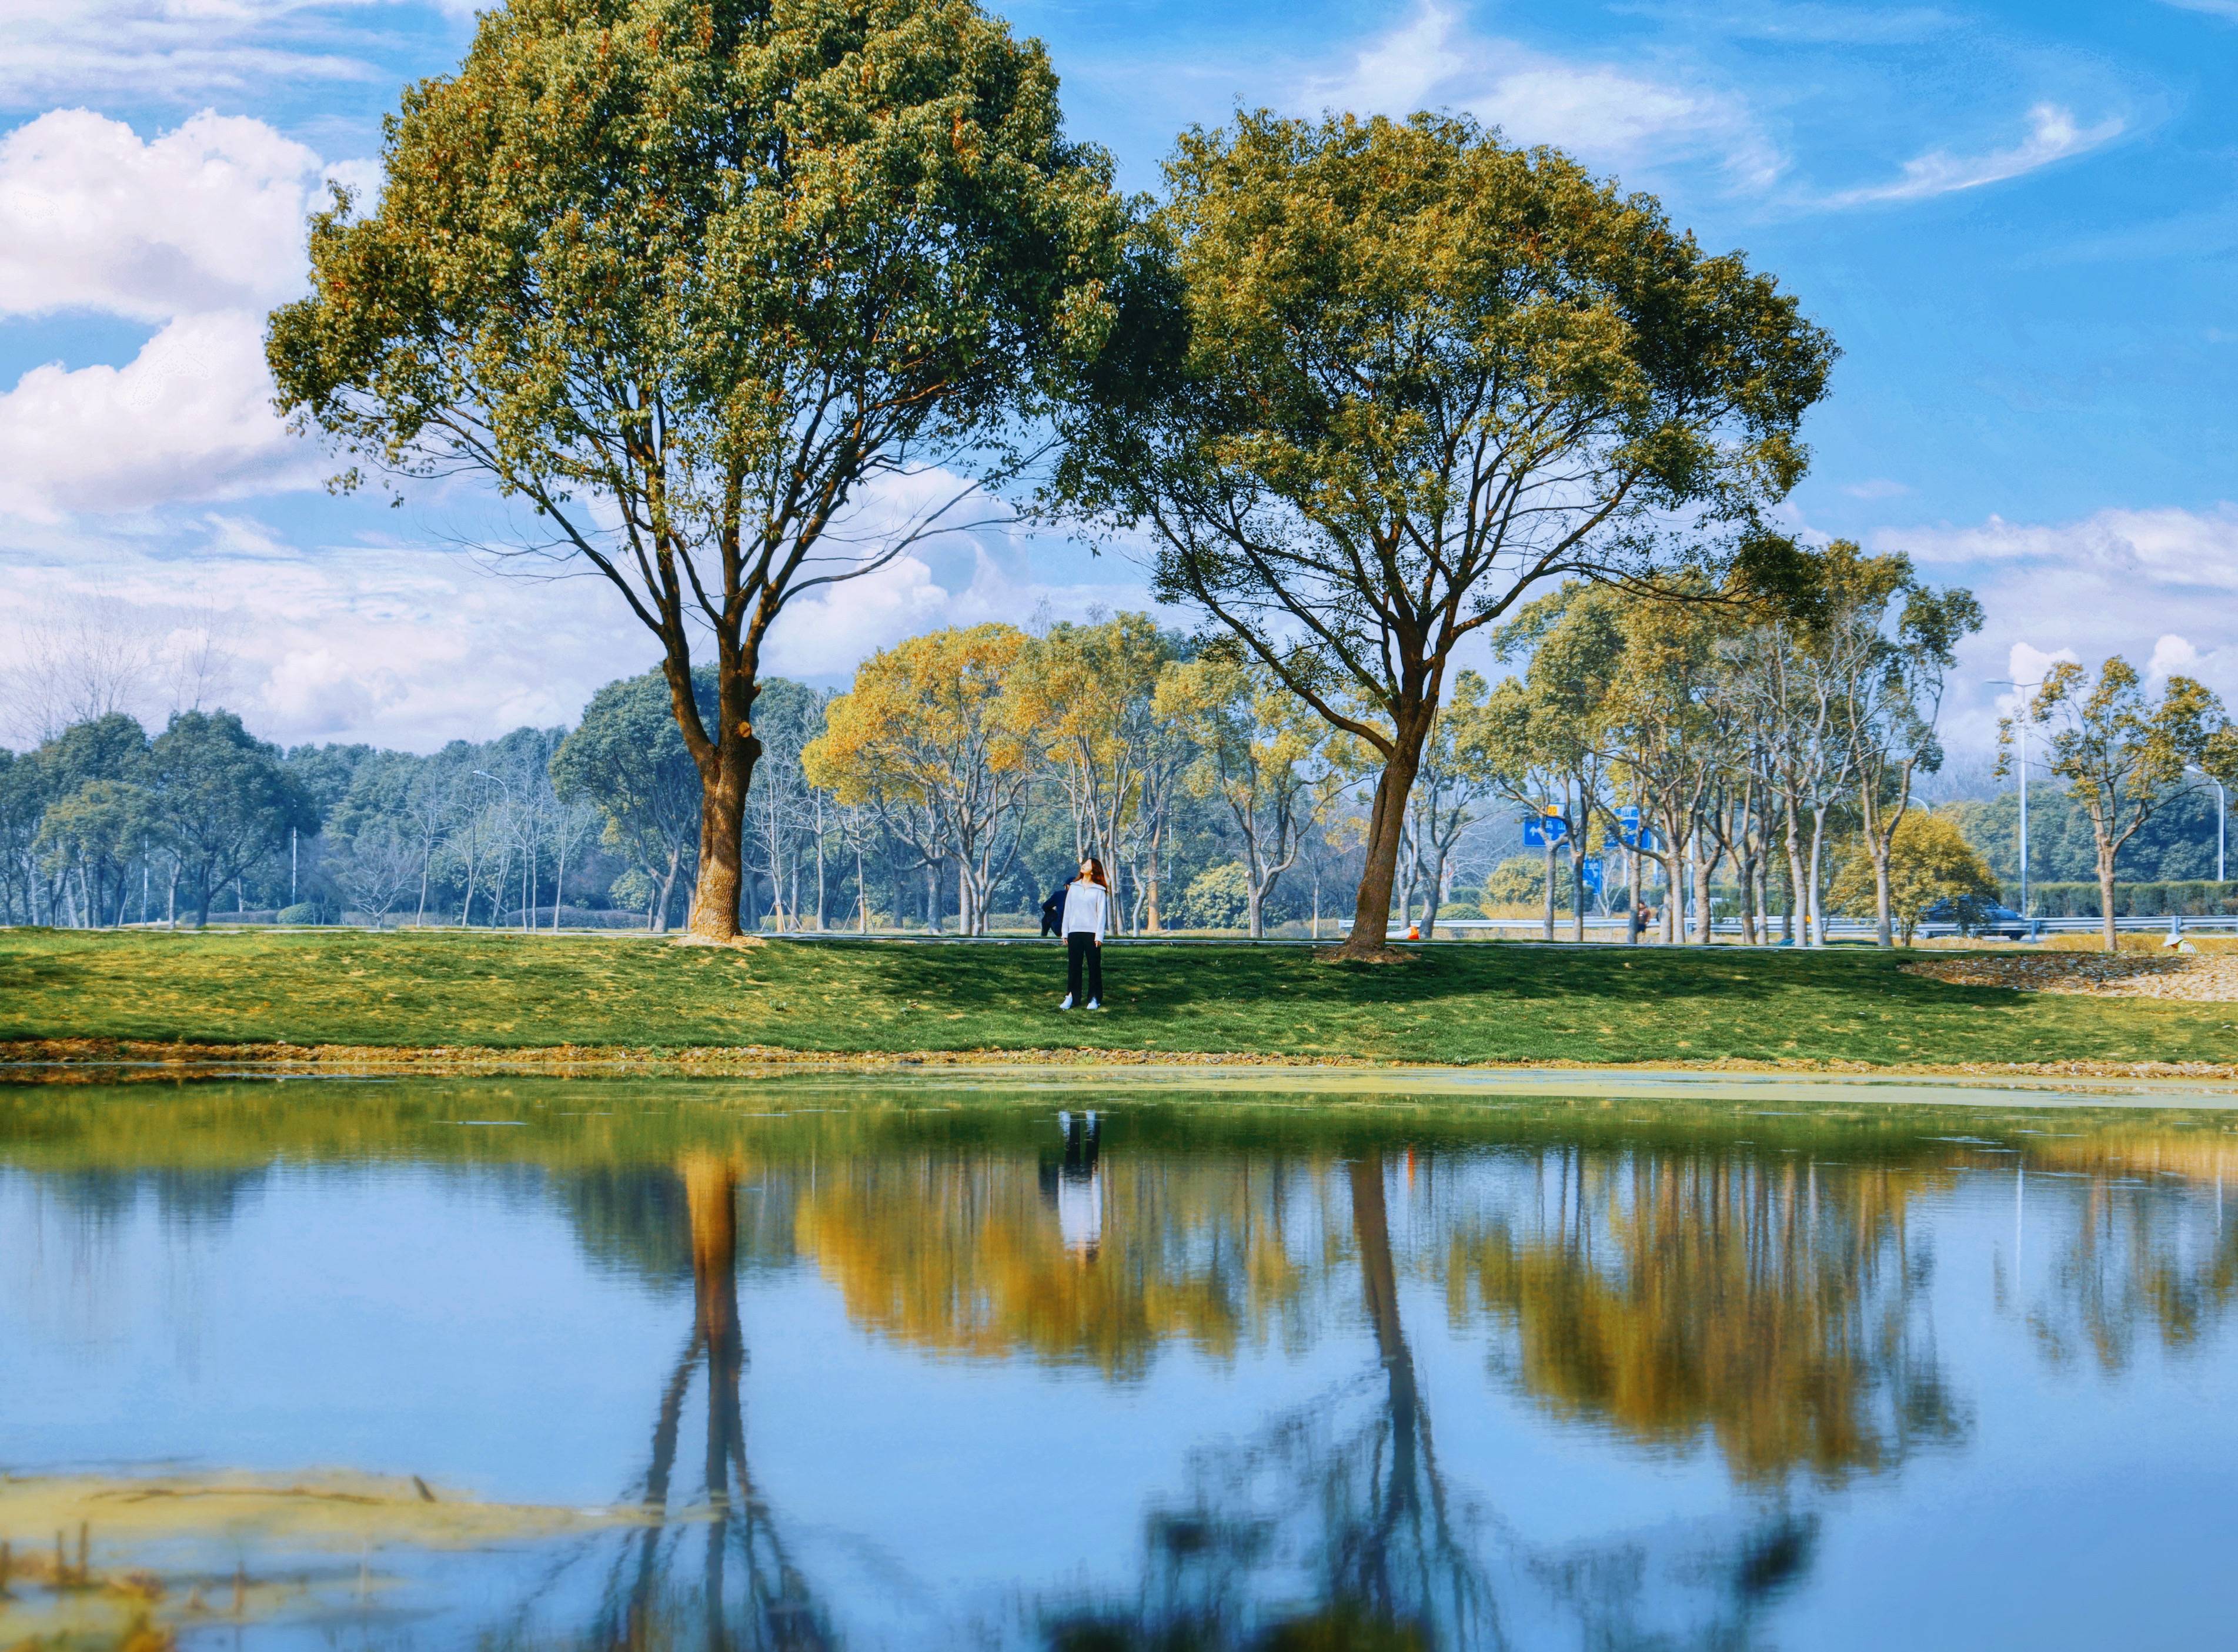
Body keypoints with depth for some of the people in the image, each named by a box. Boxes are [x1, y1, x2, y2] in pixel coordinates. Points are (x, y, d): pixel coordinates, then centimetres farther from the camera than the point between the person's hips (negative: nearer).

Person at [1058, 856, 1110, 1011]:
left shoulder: (1099, 890, 1)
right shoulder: (1073, 887, 11)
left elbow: (1101, 914, -2)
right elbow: (1067, 910, 12)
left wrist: (1099, 936, -9)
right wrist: (1065, 933, 6)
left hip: (1091, 933, -3)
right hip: (1074, 932, 3)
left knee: (1094, 966, 1)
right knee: (1073, 965, 3)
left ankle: (1095, 998, 6)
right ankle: (1071, 996, 8)